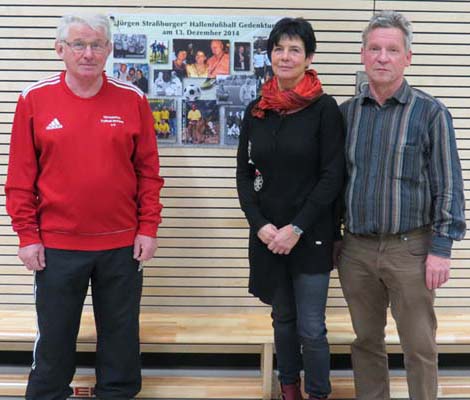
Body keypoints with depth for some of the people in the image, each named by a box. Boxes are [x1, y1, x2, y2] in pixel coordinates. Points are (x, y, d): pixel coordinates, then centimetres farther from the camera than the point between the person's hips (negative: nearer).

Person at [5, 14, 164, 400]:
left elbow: (148, 170, 3)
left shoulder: (132, 100, 0)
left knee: (121, 336, 13)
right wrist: (27, 235, -3)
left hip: (122, 244, 1)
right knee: (54, 338, 13)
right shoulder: (34, 100, -2)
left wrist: (148, 228, -1)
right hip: (57, 245, 0)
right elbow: (21, 176, 0)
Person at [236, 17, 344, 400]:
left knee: (311, 328, -1)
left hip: (311, 236, -4)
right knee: (283, 319, 16)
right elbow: (244, 175, 7)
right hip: (267, 235, 4)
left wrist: (296, 228, -14)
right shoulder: (256, 110, 6)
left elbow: (333, 177, -9)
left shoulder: (324, 108, -5)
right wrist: (260, 224, -7)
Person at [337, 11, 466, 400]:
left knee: (419, 346, 5)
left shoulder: (431, 113, -5)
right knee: (366, 340, 14)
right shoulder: (347, 112, 6)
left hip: (409, 249, -3)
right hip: (356, 248, 4)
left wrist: (441, 249, -10)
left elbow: (448, 186, -6)